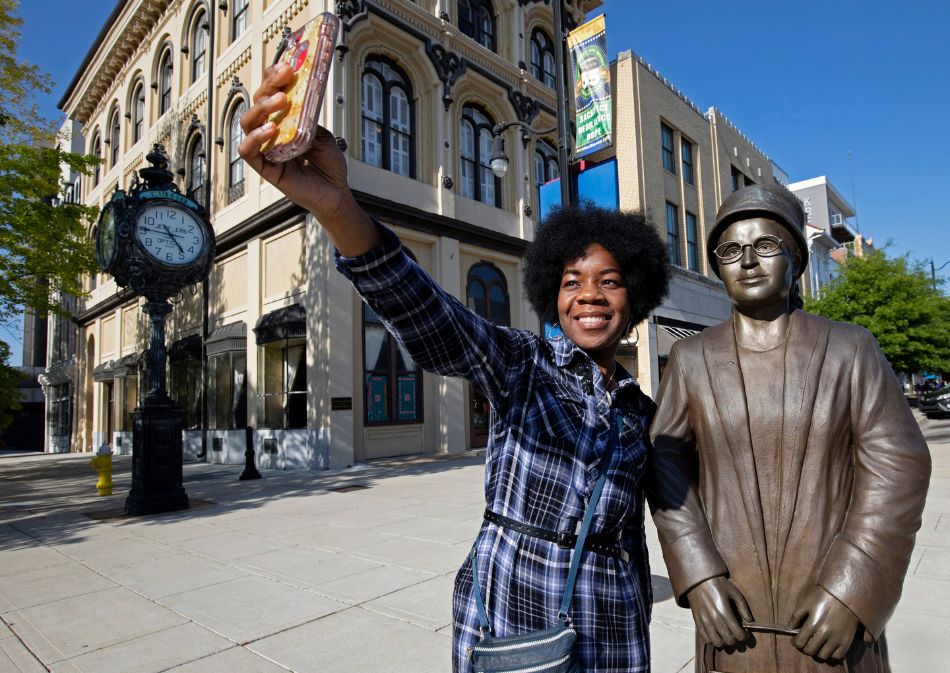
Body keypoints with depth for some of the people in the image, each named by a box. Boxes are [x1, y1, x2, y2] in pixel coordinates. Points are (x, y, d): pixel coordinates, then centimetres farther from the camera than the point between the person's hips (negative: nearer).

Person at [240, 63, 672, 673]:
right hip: (506, 612, -3)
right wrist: (337, 208, -45)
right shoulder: (520, 362, -8)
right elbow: (428, 319, -28)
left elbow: (630, 530, 12)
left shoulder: (641, 410, 5)